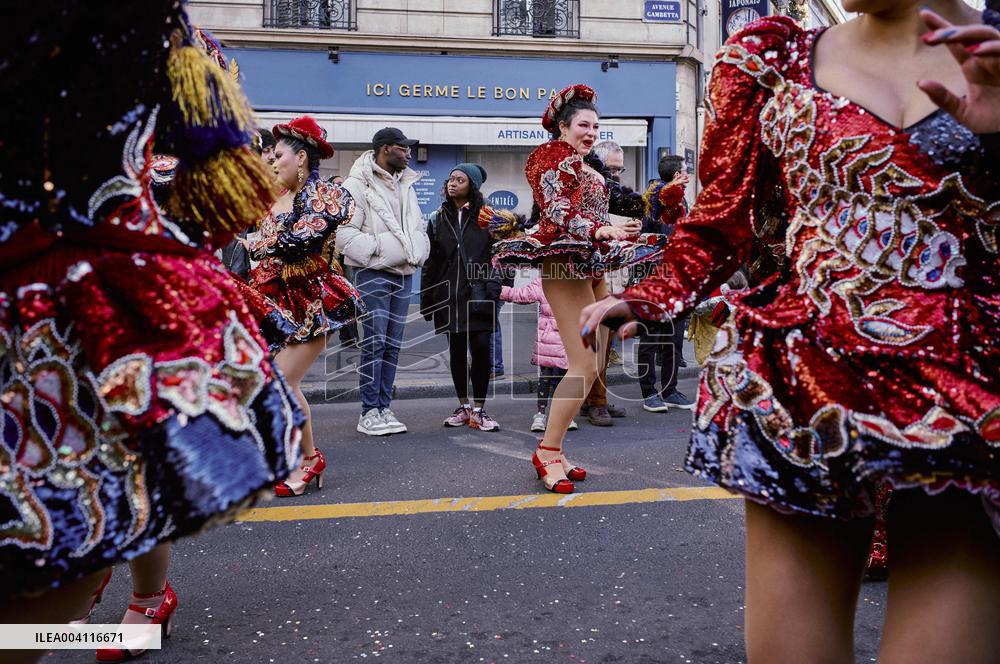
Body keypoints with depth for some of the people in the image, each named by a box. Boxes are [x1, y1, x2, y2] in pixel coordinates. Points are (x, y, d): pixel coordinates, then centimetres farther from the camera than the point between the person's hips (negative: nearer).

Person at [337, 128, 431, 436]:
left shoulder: (406, 185, 19)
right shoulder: (357, 184, -6)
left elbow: (419, 226, 26)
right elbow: (343, 231, -13)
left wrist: (417, 252, 10)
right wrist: (376, 248, -15)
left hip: (404, 273, 7)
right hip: (373, 274, -7)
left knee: (393, 344, 8)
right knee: (374, 343, -9)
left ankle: (384, 408, 15)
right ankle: (369, 412, -2)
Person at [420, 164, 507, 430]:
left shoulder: (486, 216, 5)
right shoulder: (438, 219, 12)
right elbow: (430, 262, 12)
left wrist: (496, 287, -10)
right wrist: (426, 300, 8)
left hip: (479, 294, -3)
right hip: (449, 295, 3)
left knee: (481, 348, -8)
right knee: (456, 350, 8)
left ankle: (478, 410, 3)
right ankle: (463, 407, 20)